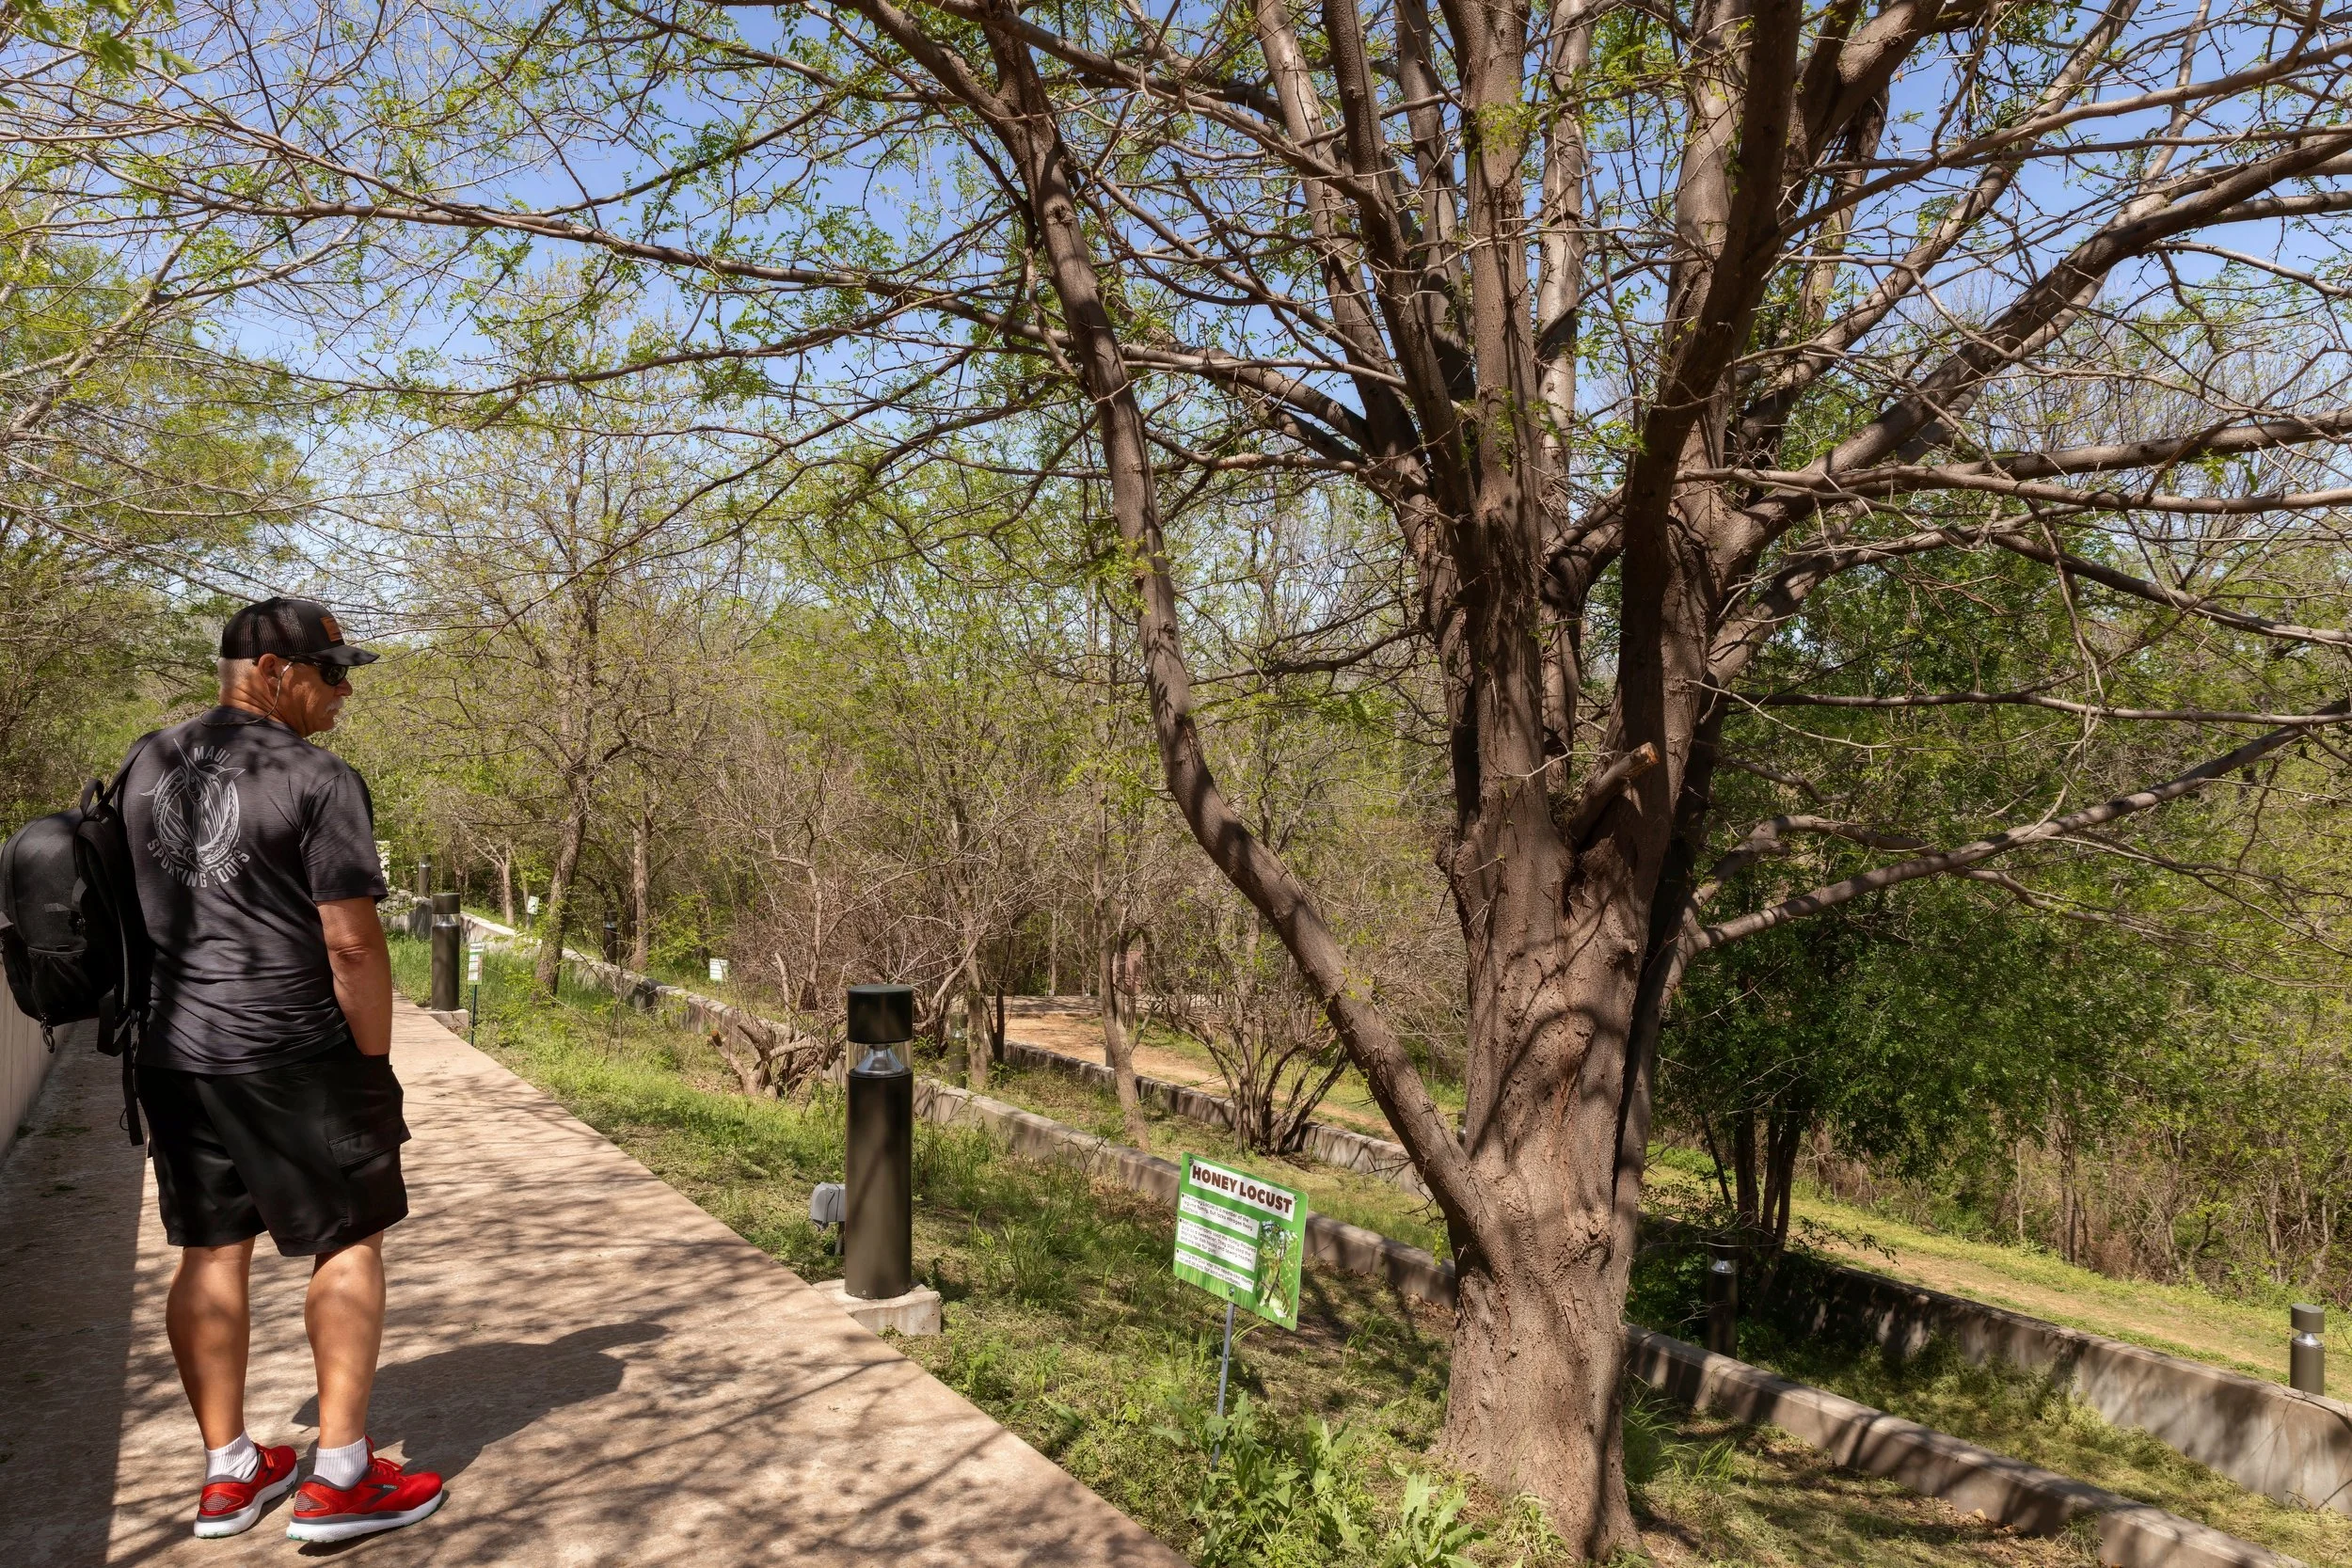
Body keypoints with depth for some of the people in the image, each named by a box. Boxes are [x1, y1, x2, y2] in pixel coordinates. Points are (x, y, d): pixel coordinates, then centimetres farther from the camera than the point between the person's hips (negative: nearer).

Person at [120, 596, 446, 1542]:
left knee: (210, 1252, 14)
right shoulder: (317, 780, -14)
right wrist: (376, 1061, -6)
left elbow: (131, 905, 16)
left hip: (171, 1050, 7)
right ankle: (339, 1479, 8)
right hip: (290, 1052, -7)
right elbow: (351, 943, -16)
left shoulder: (146, 764, 9)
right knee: (350, 1241, 5)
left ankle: (228, 1473, 24)